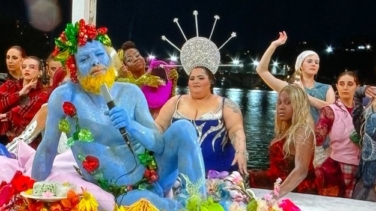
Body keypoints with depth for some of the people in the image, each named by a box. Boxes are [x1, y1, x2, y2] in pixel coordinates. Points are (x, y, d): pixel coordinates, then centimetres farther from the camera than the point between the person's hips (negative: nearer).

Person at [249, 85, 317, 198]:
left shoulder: (304, 130, -16)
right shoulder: (286, 129, 10)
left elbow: (301, 170, -30)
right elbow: (280, 167, 9)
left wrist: (277, 194, -41)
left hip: (297, 192, -8)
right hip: (279, 184, 8)